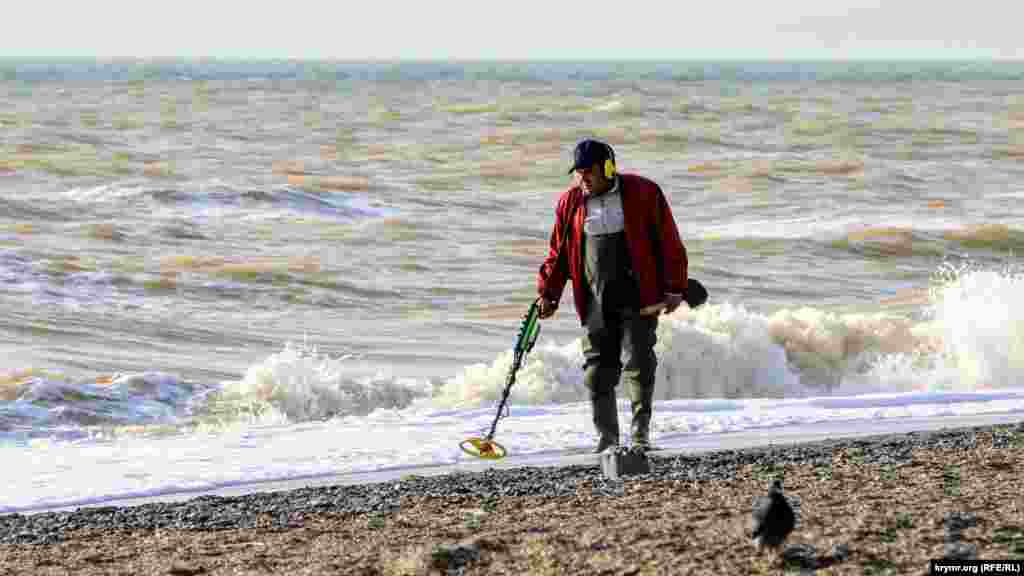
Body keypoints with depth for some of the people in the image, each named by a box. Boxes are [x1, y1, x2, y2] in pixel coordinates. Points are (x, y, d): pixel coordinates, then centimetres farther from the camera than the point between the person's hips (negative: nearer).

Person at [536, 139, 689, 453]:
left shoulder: (642, 193, -3)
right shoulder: (570, 201, 7)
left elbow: (669, 243, -1)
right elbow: (558, 251, 15)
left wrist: (673, 289, -4)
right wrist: (547, 294, 9)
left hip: (638, 297, -3)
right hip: (596, 303, 3)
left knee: (638, 365, -6)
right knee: (598, 369, 1)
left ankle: (640, 434, 3)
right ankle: (607, 438, 9)